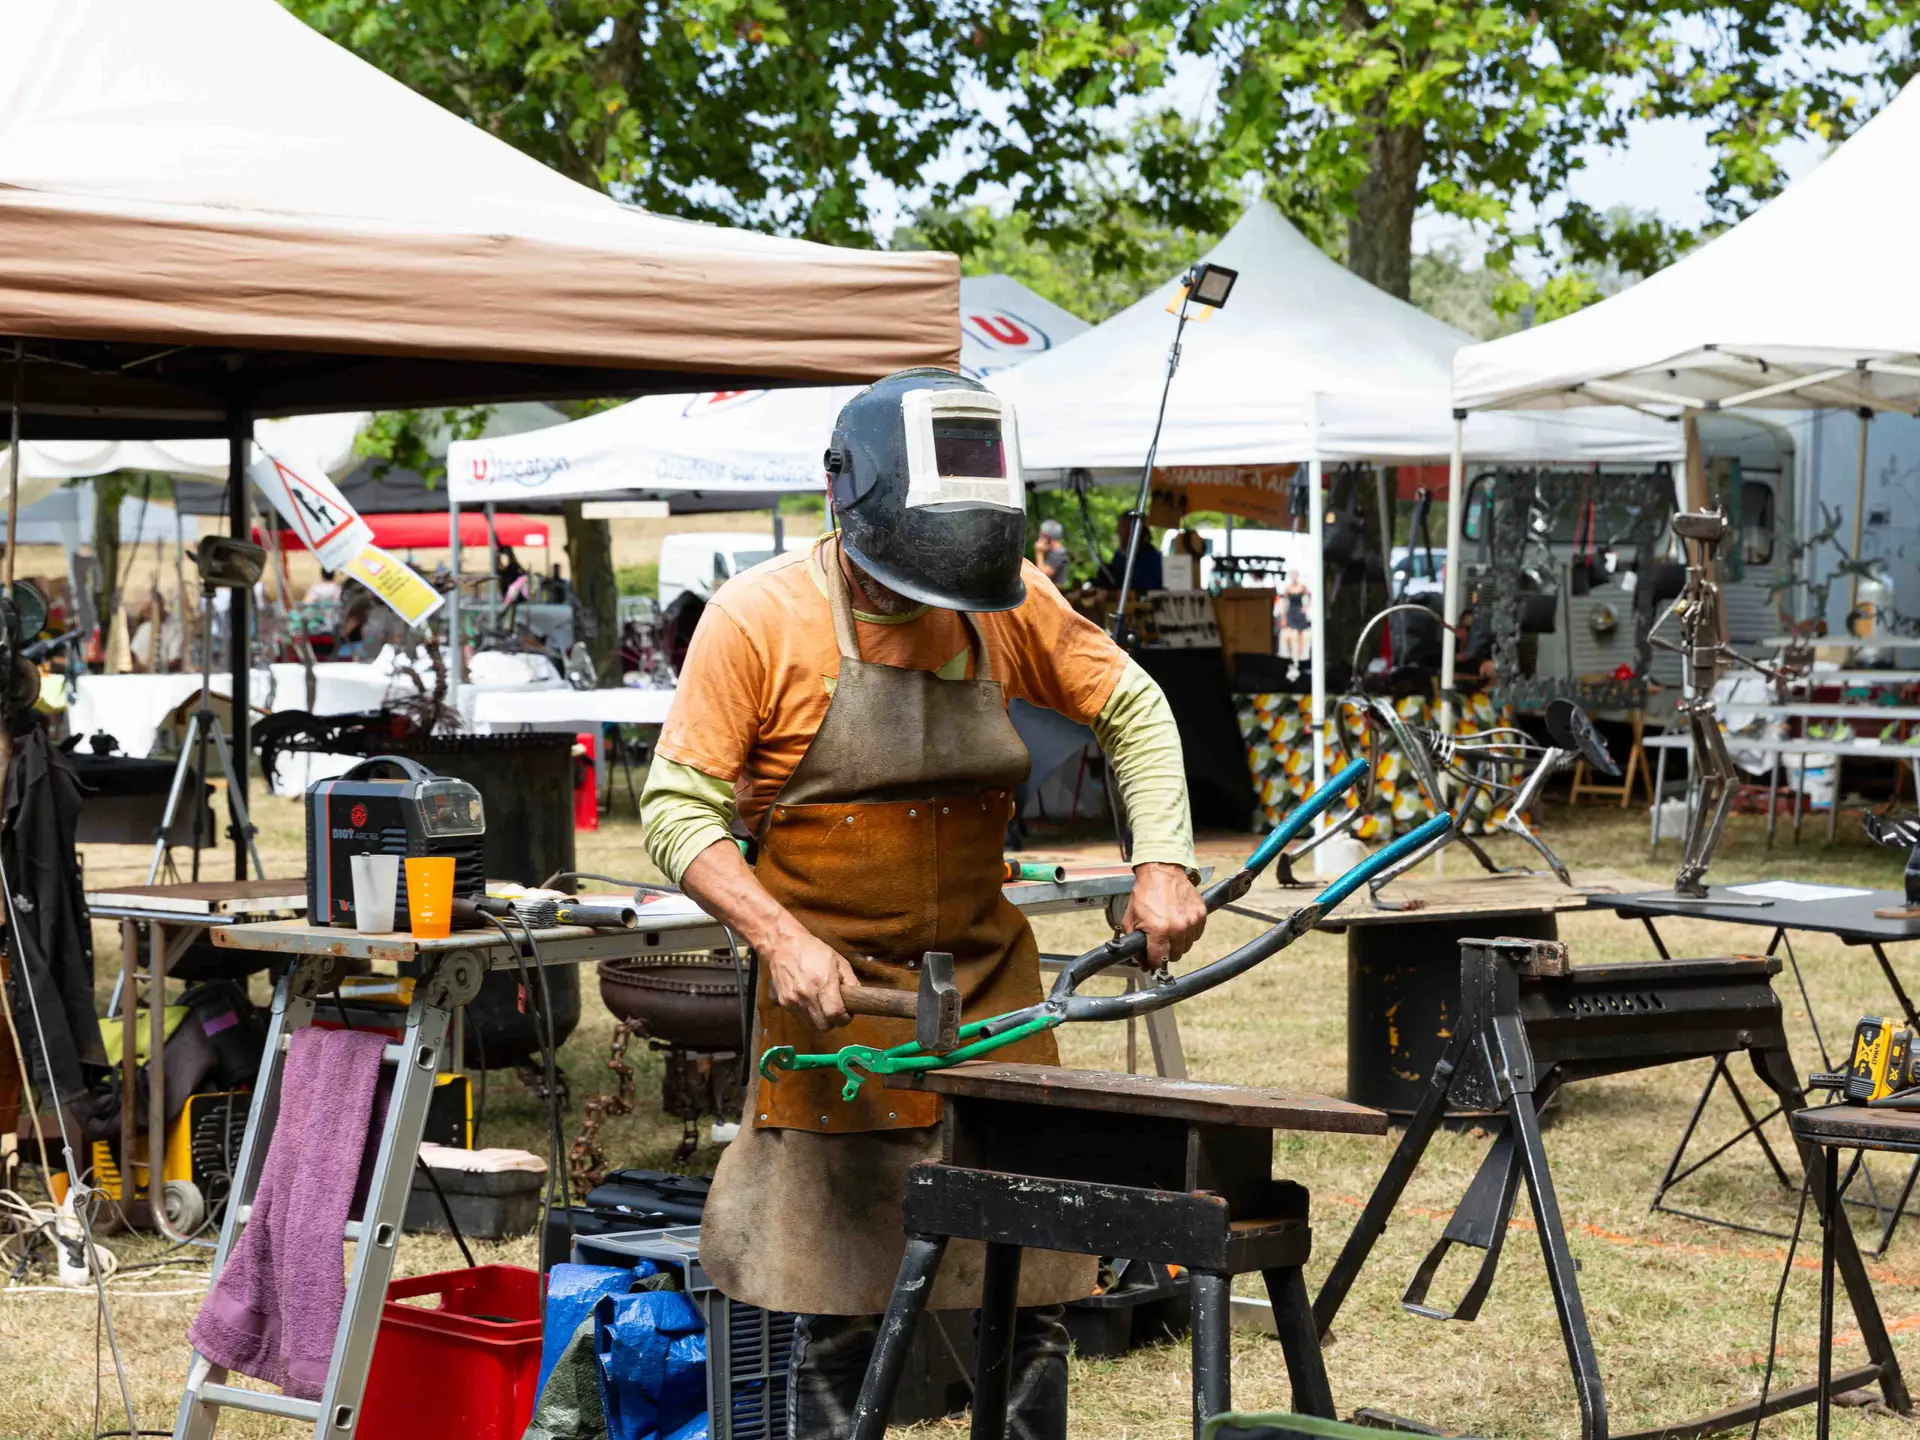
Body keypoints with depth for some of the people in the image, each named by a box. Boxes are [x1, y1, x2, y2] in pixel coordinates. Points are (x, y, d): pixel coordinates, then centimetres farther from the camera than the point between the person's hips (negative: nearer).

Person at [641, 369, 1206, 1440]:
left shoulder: (1007, 600, 1)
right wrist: (780, 937, -21)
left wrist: (1163, 862, -2)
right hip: (833, 993, -3)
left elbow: (1132, 709, 13)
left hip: (993, 988, 3)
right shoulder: (760, 617, -9)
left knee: (1031, 1307, 4)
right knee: (837, 1321, 0)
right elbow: (679, 807, -8)